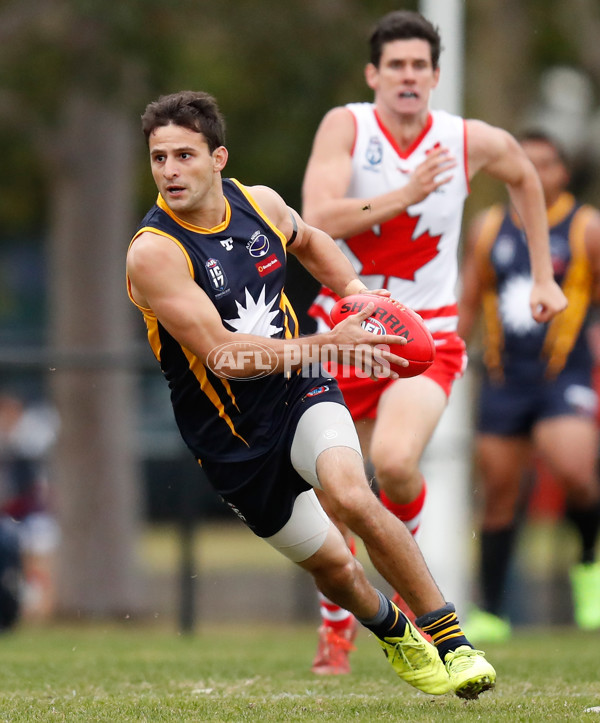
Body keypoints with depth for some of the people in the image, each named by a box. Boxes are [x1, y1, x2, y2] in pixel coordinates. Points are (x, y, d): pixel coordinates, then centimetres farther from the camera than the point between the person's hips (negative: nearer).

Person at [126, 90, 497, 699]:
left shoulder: (260, 203, -4)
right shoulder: (153, 252, -21)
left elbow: (307, 242, 22)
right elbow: (219, 353, -27)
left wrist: (357, 294, 7)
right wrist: (325, 345, -28)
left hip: (300, 393, 1)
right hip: (232, 436, -1)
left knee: (351, 496, -28)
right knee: (330, 565, 9)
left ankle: (450, 639, -18)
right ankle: (391, 630, 43)